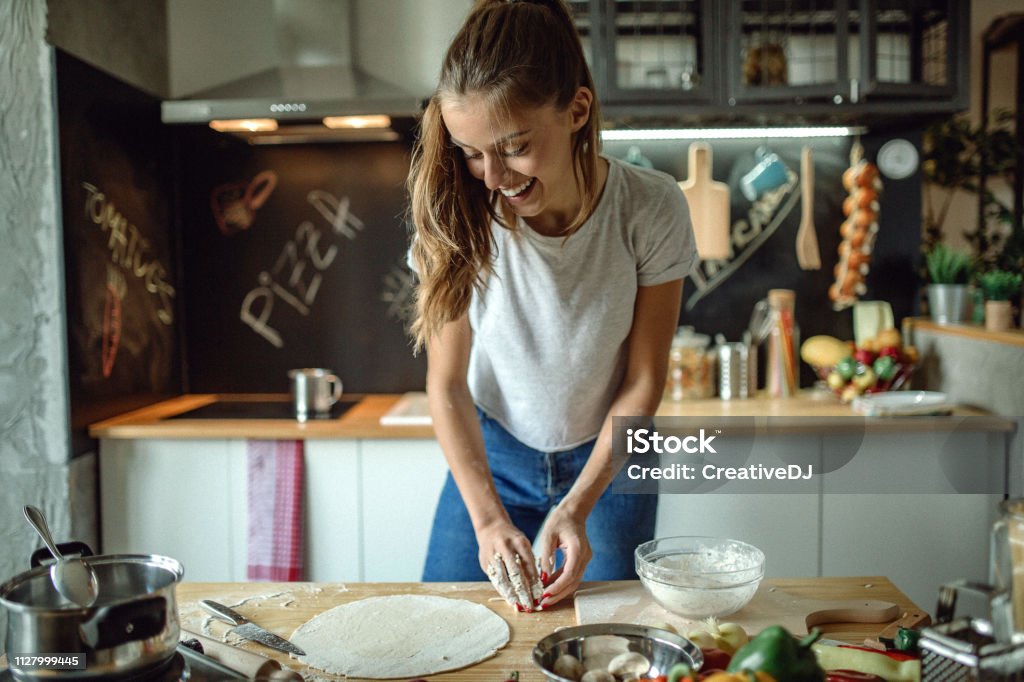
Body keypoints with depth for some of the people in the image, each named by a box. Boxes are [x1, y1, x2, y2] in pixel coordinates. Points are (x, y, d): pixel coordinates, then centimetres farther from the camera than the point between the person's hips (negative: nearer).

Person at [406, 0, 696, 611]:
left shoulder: (652, 209, -23)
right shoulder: (458, 217, -22)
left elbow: (643, 381, -14)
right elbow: (447, 383, -13)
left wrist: (577, 507, -20)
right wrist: (488, 518, -21)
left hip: (608, 455, 0)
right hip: (491, 453, 1)